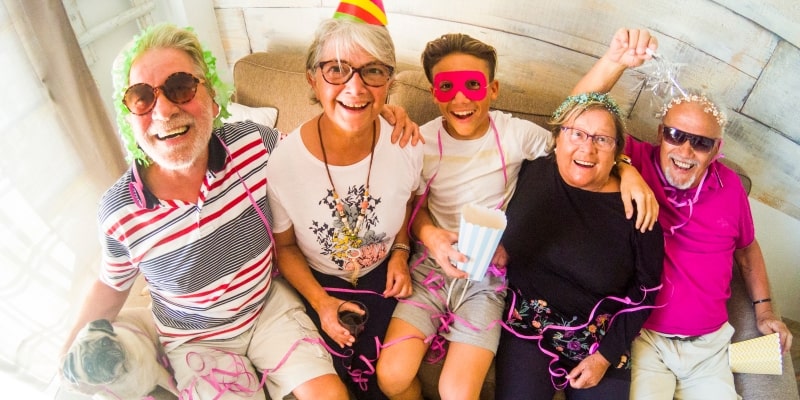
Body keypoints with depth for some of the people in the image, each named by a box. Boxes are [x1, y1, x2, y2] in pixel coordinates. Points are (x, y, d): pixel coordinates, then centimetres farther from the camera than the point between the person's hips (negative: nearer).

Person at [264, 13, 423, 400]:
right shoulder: (282, 164, -25)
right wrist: (320, 301, -15)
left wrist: (401, 251, -7)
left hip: (383, 274, 2)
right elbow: (284, 246, -6)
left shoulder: (406, 146, -19)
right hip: (321, 281, -1)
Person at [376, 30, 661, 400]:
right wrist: (429, 233, -16)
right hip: (432, 266, 1)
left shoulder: (516, 134, -8)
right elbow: (415, 206, 6)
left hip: (488, 278, -1)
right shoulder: (422, 142, -6)